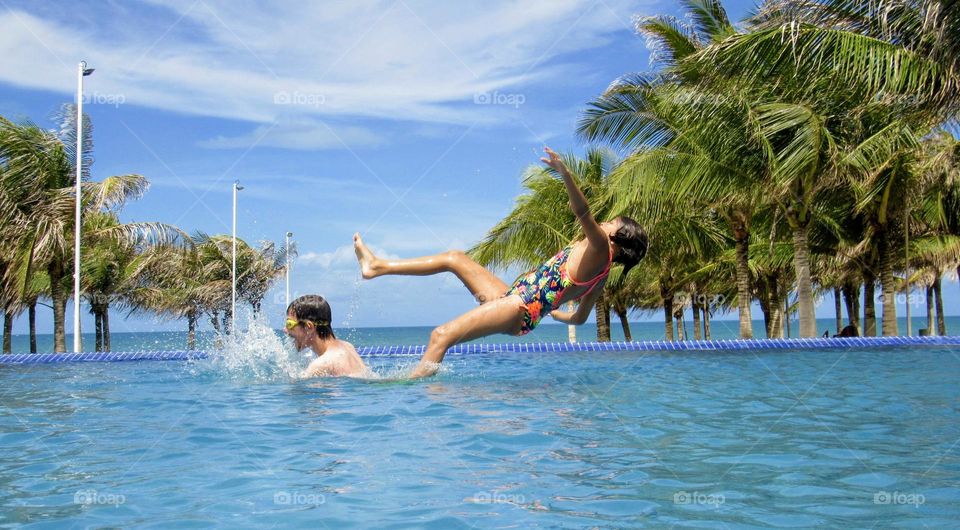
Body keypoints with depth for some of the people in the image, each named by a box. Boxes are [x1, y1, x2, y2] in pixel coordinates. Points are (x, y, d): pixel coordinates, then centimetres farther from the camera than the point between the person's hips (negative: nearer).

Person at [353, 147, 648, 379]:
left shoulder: (600, 249, -8)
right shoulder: (600, 277, 16)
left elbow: (582, 212, -26)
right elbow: (580, 317, 28)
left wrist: (564, 173, -38)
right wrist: (547, 309, 45)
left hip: (519, 310, -10)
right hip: (512, 298, 10)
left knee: (441, 336, -24)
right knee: (454, 258, 17)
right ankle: (377, 267, 21)